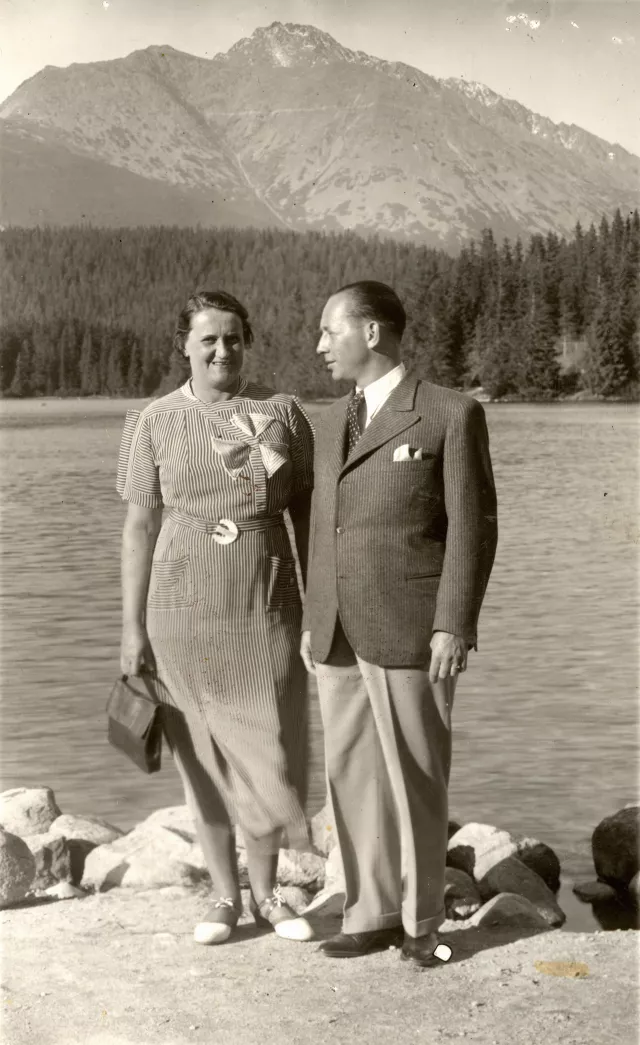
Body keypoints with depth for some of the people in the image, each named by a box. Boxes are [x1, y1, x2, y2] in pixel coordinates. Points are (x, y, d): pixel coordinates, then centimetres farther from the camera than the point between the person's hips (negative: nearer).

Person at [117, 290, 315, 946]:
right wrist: (132, 628, -4)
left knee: (267, 751, 3)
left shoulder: (282, 412, 1)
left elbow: (306, 515, 5)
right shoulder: (154, 423, -1)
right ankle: (225, 897, 21)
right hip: (184, 610, 0)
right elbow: (140, 527, -1)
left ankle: (266, 895, 21)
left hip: (267, 608, 1)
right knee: (204, 754, 7)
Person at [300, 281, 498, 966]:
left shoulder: (452, 414, -8)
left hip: (412, 631, -6)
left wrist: (454, 627, -17)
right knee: (353, 776, 8)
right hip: (342, 633, 6)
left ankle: (421, 917, 19)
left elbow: (473, 529, -11)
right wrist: (313, 622, 12)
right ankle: (374, 914, 20)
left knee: (414, 779, 2)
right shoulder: (332, 423, 12)